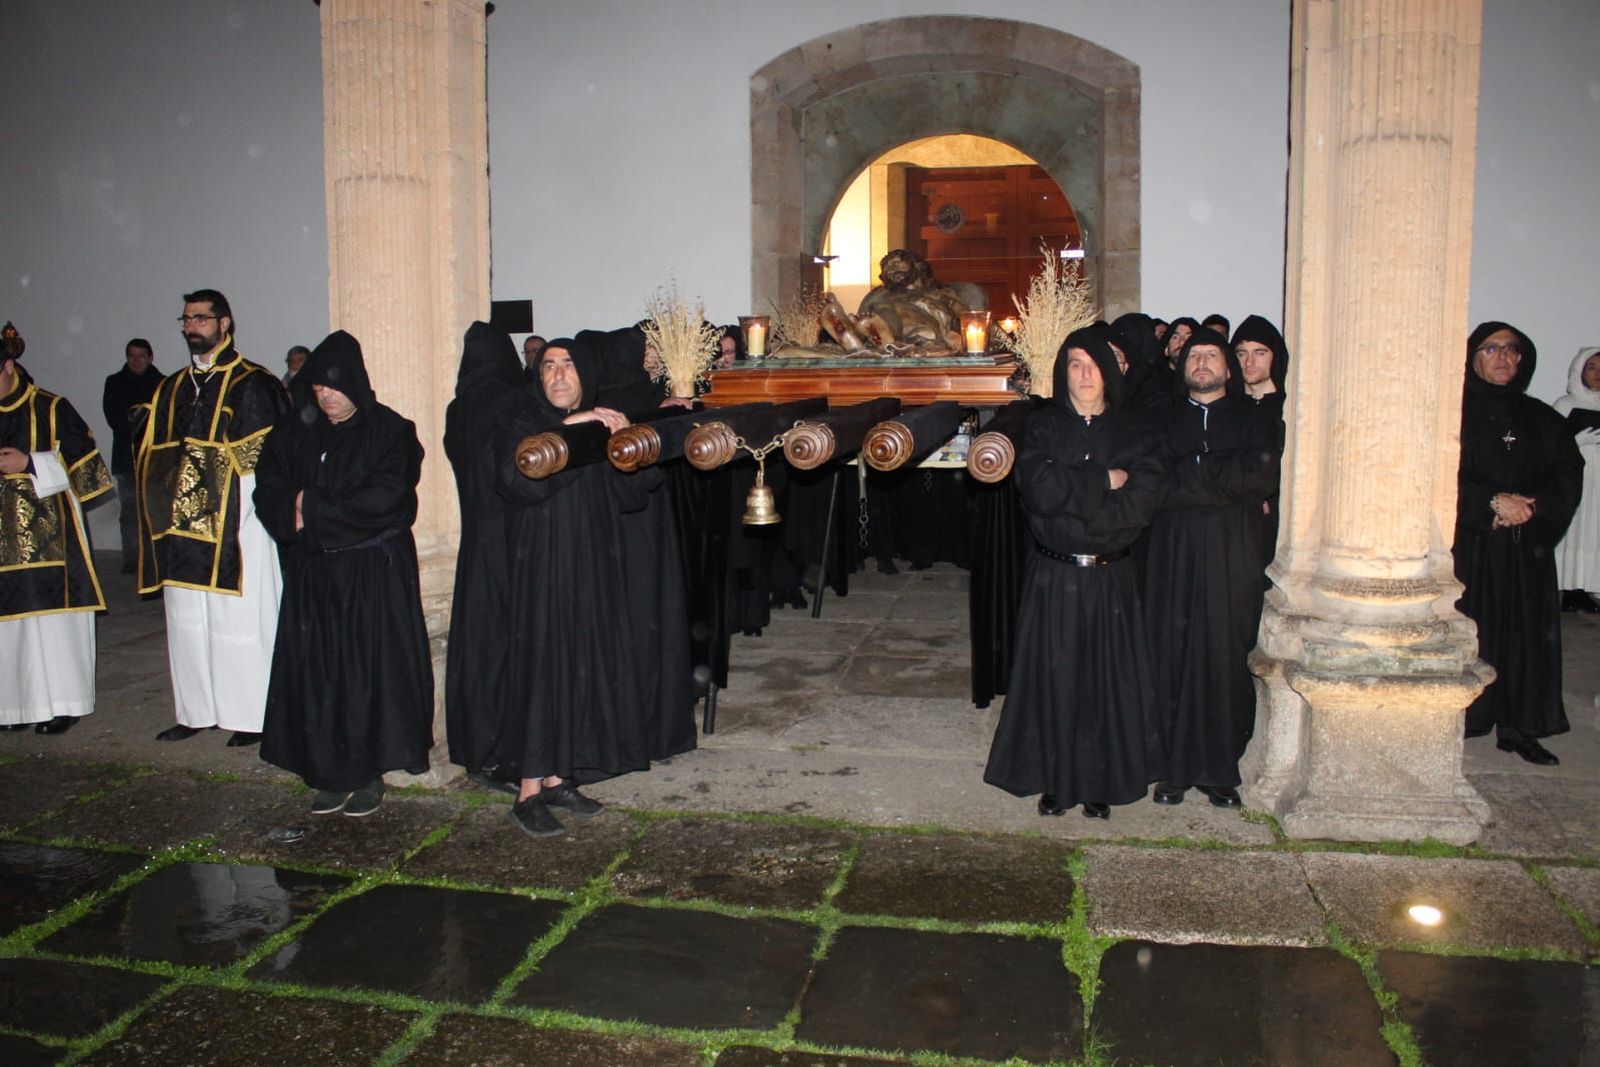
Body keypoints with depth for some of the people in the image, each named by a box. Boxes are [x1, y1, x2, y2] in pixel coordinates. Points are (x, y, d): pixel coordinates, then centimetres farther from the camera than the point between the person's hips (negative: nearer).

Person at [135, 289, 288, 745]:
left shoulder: (253, 384, -3)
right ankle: (197, 711, 21)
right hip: (183, 524, 7)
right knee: (187, 621, 11)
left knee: (240, 620, -4)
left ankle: (253, 716, 5)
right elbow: (149, 449, 20)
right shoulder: (174, 387, 17)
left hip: (235, 524, -7)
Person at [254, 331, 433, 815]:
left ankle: (369, 772, 10)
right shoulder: (294, 432, 10)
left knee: (370, 670, -2)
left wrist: (313, 509, -10)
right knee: (316, 671, 4)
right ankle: (331, 774, 13)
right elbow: (268, 490, 6)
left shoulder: (389, 430, -4)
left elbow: (383, 498, -15)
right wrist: (294, 514, -15)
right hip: (311, 572, 4)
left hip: (374, 572, -4)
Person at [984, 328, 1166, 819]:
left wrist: (1071, 496, -14)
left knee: (1107, 678, 5)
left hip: (1110, 577, 1)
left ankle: (1100, 782, 18)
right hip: (1053, 576, -1)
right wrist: (1104, 481, -11)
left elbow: (1144, 496, -10)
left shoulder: (1133, 429, 5)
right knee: (1054, 676, 3)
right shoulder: (1042, 425, 3)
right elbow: (1039, 487, -15)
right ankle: (1054, 781, 15)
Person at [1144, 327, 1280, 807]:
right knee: (1172, 654, -2)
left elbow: (1263, 475, -7)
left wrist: (1188, 474, -9)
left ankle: (1220, 768, 7)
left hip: (1231, 555, -1)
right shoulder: (1165, 419, 15)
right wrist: (1227, 483, -8)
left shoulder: (1251, 419, 11)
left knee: (1225, 655, -3)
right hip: (1173, 552, 1)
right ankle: (1176, 766, 5)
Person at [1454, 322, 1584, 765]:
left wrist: (1531, 506, -11)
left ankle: (1519, 728, 13)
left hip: (1527, 549, 4)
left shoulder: (1542, 420, 13)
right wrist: (1493, 502, -19)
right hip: (1468, 546, -4)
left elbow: (1568, 477, 7)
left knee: (1526, 636, 4)